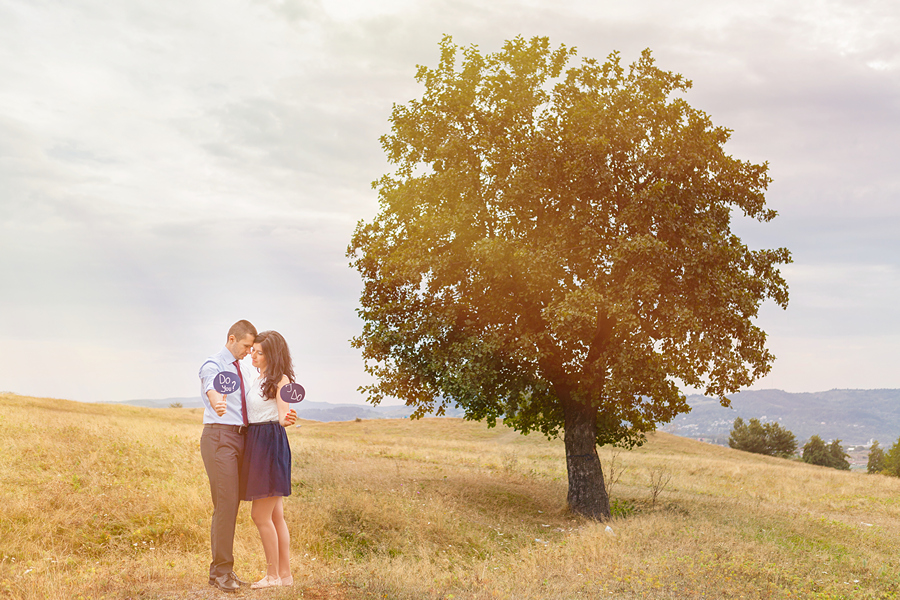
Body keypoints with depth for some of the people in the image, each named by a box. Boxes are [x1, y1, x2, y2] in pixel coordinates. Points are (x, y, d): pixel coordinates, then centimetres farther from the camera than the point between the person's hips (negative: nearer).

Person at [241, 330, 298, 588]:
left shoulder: (280, 379, -9)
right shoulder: (258, 380, 18)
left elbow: (283, 415, -16)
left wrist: (287, 420, -38)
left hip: (271, 443, -9)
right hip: (255, 443, 9)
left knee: (260, 515, -7)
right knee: (275, 515, 10)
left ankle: (273, 575, 2)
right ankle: (285, 574, 15)